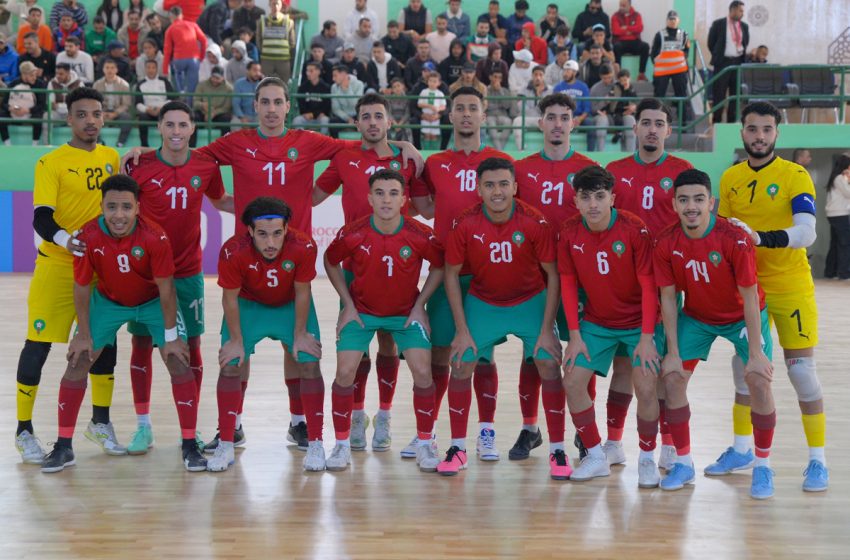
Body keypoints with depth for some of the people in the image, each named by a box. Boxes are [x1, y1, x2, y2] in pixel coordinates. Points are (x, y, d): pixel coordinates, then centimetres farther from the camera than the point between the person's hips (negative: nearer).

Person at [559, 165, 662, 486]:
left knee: (645, 388, -15)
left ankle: (647, 460, 8)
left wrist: (647, 338, -18)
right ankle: (596, 457, 12)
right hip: (596, 322, 4)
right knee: (572, 382, -5)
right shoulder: (569, 233, -10)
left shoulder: (635, 230, -20)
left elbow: (648, 285, -16)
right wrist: (575, 335, -4)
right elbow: (568, 283, -1)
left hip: (638, 322, -4)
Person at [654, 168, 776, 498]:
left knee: (760, 382, -17)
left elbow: (750, 297, -21)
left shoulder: (735, 240, -28)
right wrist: (673, 353, -10)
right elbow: (668, 298, -10)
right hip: (695, 317, 3)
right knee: (671, 377, -8)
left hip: (742, 317, -3)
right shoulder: (665, 244, -19)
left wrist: (756, 353, -21)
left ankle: (763, 467, 3)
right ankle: (684, 463, 8)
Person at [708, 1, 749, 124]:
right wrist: (718, 57, 5)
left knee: (736, 93, 6)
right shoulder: (718, 24, -5)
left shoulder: (744, 26, 9)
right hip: (723, 62, -5)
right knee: (719, 94, -4)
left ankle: (732, 121, 12)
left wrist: (743, 55, 11)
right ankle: (717, 121, 1)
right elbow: (711, 43, 1)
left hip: (738, 63, 5)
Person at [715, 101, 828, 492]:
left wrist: (760, 237, -37)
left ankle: (818, 462, 6)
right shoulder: (730, 178, 5)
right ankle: (741, 450, 26)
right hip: (747, 287, 5)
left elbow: (806, 232, -23)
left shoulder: (795, 176, -10)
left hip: (791, 288, -4)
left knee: (801, 370, -4)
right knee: (744, 366, 11)